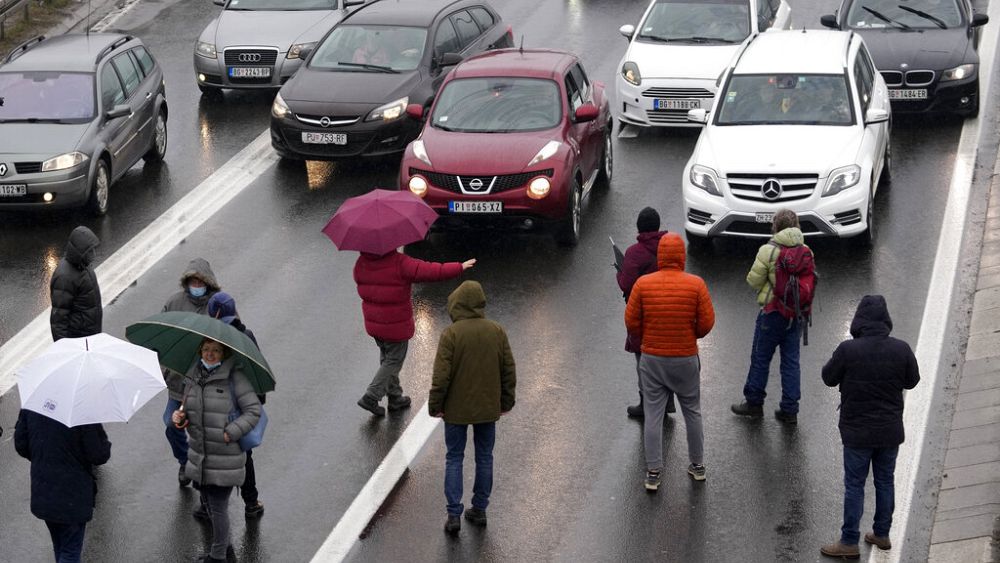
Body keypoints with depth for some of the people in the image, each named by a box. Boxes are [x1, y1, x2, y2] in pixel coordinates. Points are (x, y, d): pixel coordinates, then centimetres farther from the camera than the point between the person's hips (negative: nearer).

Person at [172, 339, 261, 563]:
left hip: (225, 456, -6)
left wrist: (230, 433, -19)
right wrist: (179, 416, -4)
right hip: (200, 454, 6)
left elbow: (253, 411, -11)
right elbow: (187, 406, 18)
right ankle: (223, 544, 39)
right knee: (208, 502, 19)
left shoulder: (234, 377, -12)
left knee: (218, 507, 0)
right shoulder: (193, 376, 5)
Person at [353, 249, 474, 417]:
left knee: (386, 359, 22)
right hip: (396, 327, -6)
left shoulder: (361, 263, -7)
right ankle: (370, 398, 5)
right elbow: (432, 271, -24)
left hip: (373, 324, 6)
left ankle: (395, 398, 33)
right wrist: (460, 267, -13)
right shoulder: (400, 263, -25)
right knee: (394, 361, 10)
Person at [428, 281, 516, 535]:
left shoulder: (451, 334, -18)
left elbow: (441, 375, -17)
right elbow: (509, 371, 3)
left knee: (454, 459, 8)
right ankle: (479, 510, 23)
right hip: (488, 408, 3)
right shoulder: (497, 332, -3)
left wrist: (435, 405, -5)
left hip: (457, 409, -3)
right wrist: (506, 401, 15)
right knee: (484, 457, 16)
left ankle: (454, 515, 3)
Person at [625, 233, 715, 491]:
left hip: (652, 359, 0)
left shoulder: (643, 284, -9)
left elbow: (631, 321, -6)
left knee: (653, 416, 6)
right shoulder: (696, 284, -11)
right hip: (686, 359, 0)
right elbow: (707, 322, -9)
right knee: (692, 412, 17)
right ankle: (698, 465, 26)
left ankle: (653, 474, 5)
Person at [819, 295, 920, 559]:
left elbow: (829, 378, -7)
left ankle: (849, 542, 12)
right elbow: (912, 381, 3)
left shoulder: (847, 350, -20)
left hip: (858, 432, -3)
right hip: (891, 430, 3)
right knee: (885, 481, 18)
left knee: (854, 485, 7)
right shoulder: (901, 349, -11)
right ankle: (882, 534, 30)